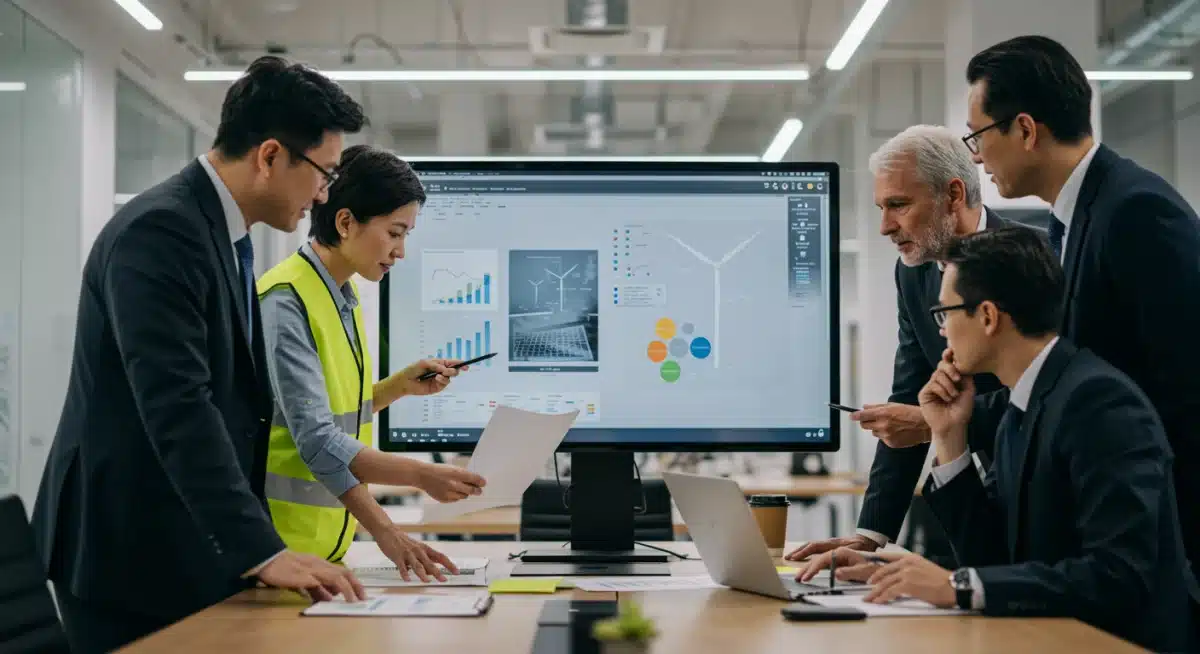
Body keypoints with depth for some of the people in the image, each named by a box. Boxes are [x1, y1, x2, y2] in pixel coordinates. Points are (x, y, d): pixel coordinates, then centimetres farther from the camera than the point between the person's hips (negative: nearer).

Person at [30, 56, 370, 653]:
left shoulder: (220, 232, 12)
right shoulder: (159, 232, -18)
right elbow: (177, 408, -27)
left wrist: (255, 547, 11)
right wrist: (262, 552, -30)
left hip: (186, 549, 9)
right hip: (130, 551, -9)